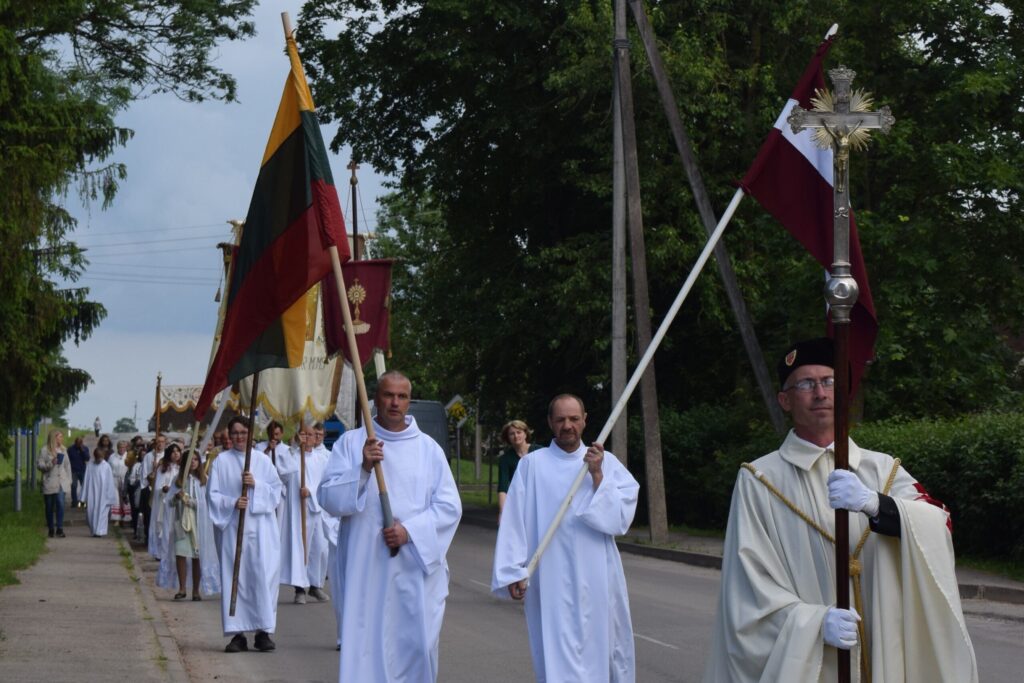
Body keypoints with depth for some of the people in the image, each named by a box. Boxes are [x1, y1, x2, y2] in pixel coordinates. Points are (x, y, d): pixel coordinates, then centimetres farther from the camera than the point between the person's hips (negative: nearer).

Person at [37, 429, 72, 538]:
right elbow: (39, 465, -6)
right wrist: (50, 464, -21)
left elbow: (67, 466, 12)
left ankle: (59, 529, -11)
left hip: (61, 483, 2)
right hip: (49, 483, -2)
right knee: (49, 507, 6)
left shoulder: (63, 450, 10)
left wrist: (69, 480, 7)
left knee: (60, 505, -12)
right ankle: (51, 530, 17)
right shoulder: (44, 450, -3)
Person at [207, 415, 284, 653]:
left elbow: (277, 489, 7)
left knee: (263, 575, -7)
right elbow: (212, 494, 4)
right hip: (231, 526, 0)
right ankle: (238, 633, 2)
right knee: (234, 576, -2)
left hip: (260, 526, 0)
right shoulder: (221, 461, 7)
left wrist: (256, 484, -10)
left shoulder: (262, 461, 10)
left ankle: (263, 631, -2)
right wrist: (233, 503, -13)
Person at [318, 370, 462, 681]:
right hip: (365, 569, -1)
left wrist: (410, 530, -11)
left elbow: (449, 506, 4)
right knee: (364, 647, -4)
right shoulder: (351, 442, 5)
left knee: (415, 646, 1)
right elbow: (328, 498, -3)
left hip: (416, 569, 1)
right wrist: (363, 468, -18)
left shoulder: (428, 448, 8)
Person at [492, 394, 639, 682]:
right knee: (558, 659, -5)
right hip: (551, 580, -2)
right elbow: (514, 521, -1)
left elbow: (621, 517, -3)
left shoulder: (606, 463, 6)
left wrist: (597, 476, -12)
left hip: (596, 579, 2)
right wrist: (513, 571, -6)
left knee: (601, 652, 7)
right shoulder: (532, 464, 2)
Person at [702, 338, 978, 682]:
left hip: (882, 655, 3)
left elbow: (937, 532, -11)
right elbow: (750, 578, -9)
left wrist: (875, 504, -28)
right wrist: (814, 622, -23)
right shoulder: (758, 482, -2)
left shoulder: (882, 470, 5)